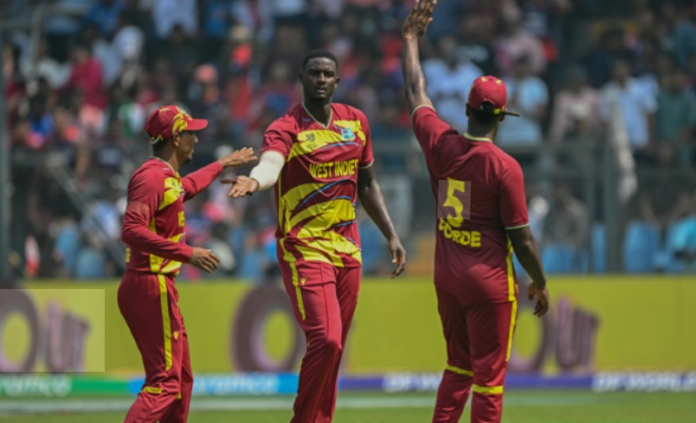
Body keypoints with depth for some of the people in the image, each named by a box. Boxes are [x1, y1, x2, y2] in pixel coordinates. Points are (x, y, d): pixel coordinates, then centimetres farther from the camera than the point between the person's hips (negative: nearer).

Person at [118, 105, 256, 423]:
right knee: (165, 383, -16)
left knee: (182, 379, 18)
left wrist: (222, 165, 56)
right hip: (152, 288, -11)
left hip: (159, 288, 11)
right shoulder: (153, 177, -15)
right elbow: (132, 231, -27)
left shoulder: (167, 177, 17)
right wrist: (187, 254, -29)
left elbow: (186, 187, 43)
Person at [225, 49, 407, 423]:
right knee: (325, 340, -18)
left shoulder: (356, 122, 8)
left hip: (348, 250, 6)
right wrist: (255, 181, -57)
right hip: (304, 249, -6)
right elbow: (270, 163, -34)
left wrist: (391, 236, 17)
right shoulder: (287, 128, -12)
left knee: (333, 348, 9)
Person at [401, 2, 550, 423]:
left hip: (447, 278, 6)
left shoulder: (441, 144, -3)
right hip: (490, 282, -6)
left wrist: (412, 37, 26)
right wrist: (540, 283, 2)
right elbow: (521, 237, -13)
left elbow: (416, 93, 14)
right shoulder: (504, 167, -17)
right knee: (489, 376, 0)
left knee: (458, 367, 20)